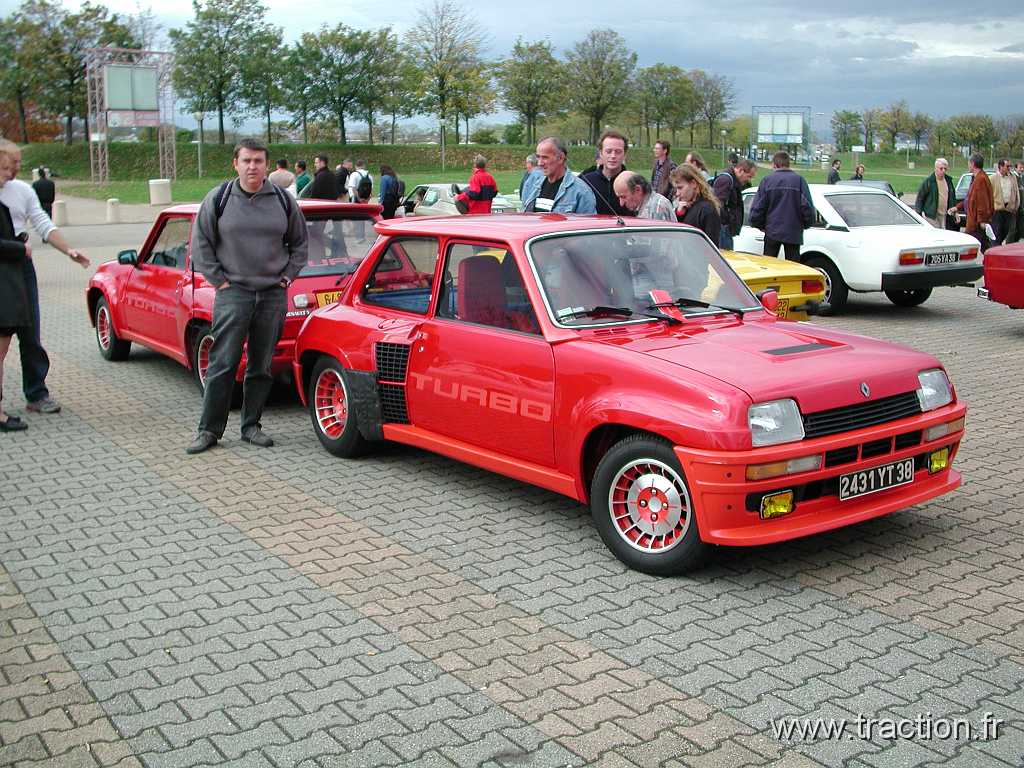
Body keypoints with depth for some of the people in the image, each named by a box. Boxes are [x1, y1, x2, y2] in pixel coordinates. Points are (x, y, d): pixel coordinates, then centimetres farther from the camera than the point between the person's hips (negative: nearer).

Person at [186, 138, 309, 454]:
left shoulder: (283, 201, 7)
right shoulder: (218, 199, 1)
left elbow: (300, 243, 18)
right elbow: (200, 243, 5)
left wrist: (287, 277, 7)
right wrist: (219, 280, -2)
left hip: (273, 295, 2)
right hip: (233, 294, -2)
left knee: (262, 366, 8)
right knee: (222, 364, -4)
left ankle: (251, 426, 19)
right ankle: (209, 429, 4)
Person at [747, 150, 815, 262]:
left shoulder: (767, 180, -1)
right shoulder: (799, 180, -3)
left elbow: (757, 207, 0)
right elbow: (807, 206, -4)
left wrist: (759, 225, 14)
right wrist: (806, 224, 11)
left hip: (772, 232, 1)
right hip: (793, 232, 0)